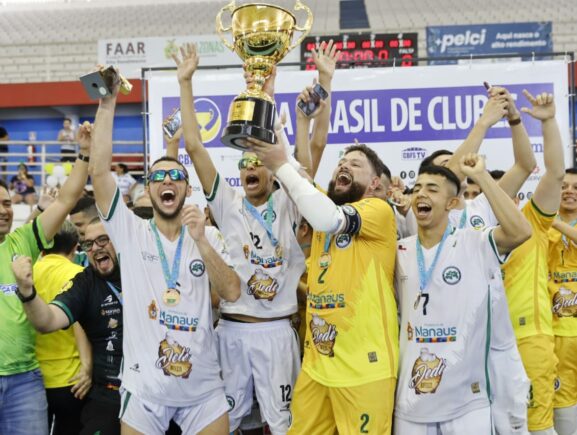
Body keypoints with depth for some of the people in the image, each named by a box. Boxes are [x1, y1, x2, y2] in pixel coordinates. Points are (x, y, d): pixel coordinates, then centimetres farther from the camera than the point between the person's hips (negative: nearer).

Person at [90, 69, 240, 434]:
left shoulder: (209, 237, 2)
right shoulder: (130, 232, -1)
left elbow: (232, 292, -11)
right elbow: (99, 169, -12)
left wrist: (200, 240, -21)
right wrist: (108, 102, -15)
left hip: (204, 387, 1)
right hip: (144, 387, -1)